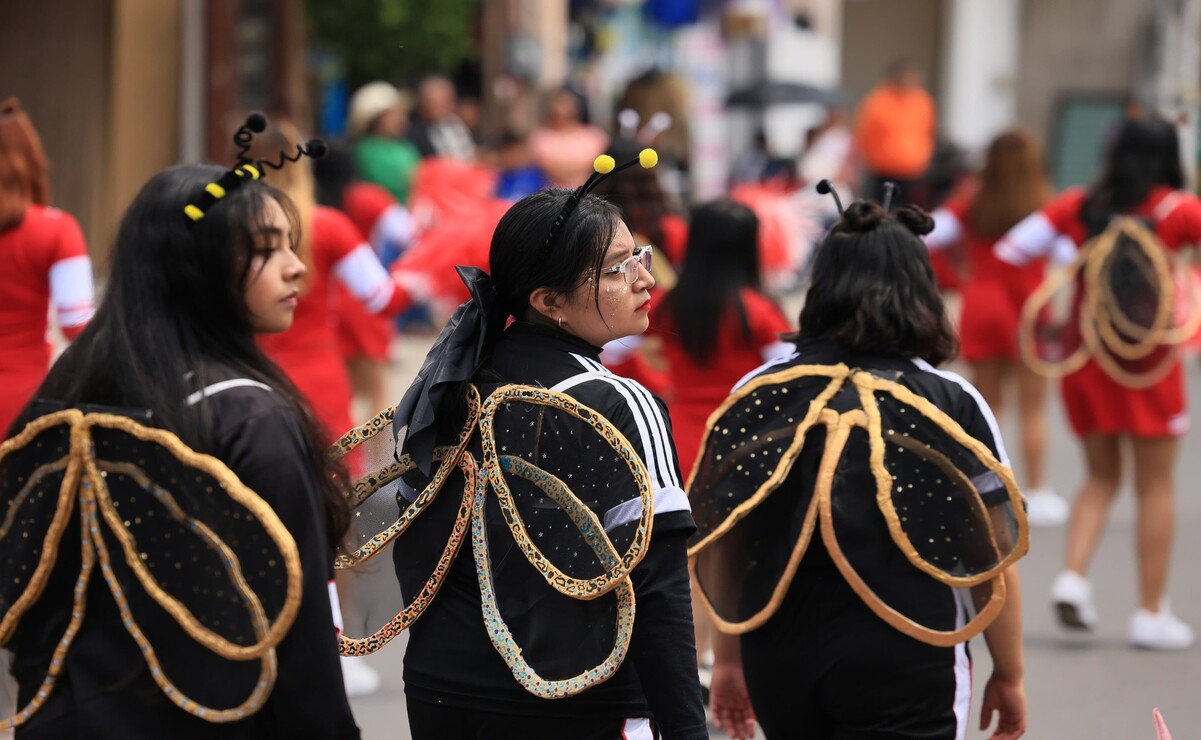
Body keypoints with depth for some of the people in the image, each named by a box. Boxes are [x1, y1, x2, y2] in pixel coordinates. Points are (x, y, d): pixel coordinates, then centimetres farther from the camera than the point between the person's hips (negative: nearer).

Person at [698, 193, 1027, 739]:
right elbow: (995, 563, -2)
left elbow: (718, 545, 9)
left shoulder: (758, 393, 4)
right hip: (903, 669, -4)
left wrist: (729, 656, 20)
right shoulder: (953, 405, -4)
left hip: (778, 663, 4)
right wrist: (1008, 676, 10)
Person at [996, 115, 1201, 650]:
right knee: (1155, 486, 6)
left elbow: (1012, 249, 2)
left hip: (1085, 356, 4)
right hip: (1148, 359, -4)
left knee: (1100, 476, 18)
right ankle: (1151, 612, 6)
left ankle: (1073, 575, -3)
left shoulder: (1079, 205, 4)